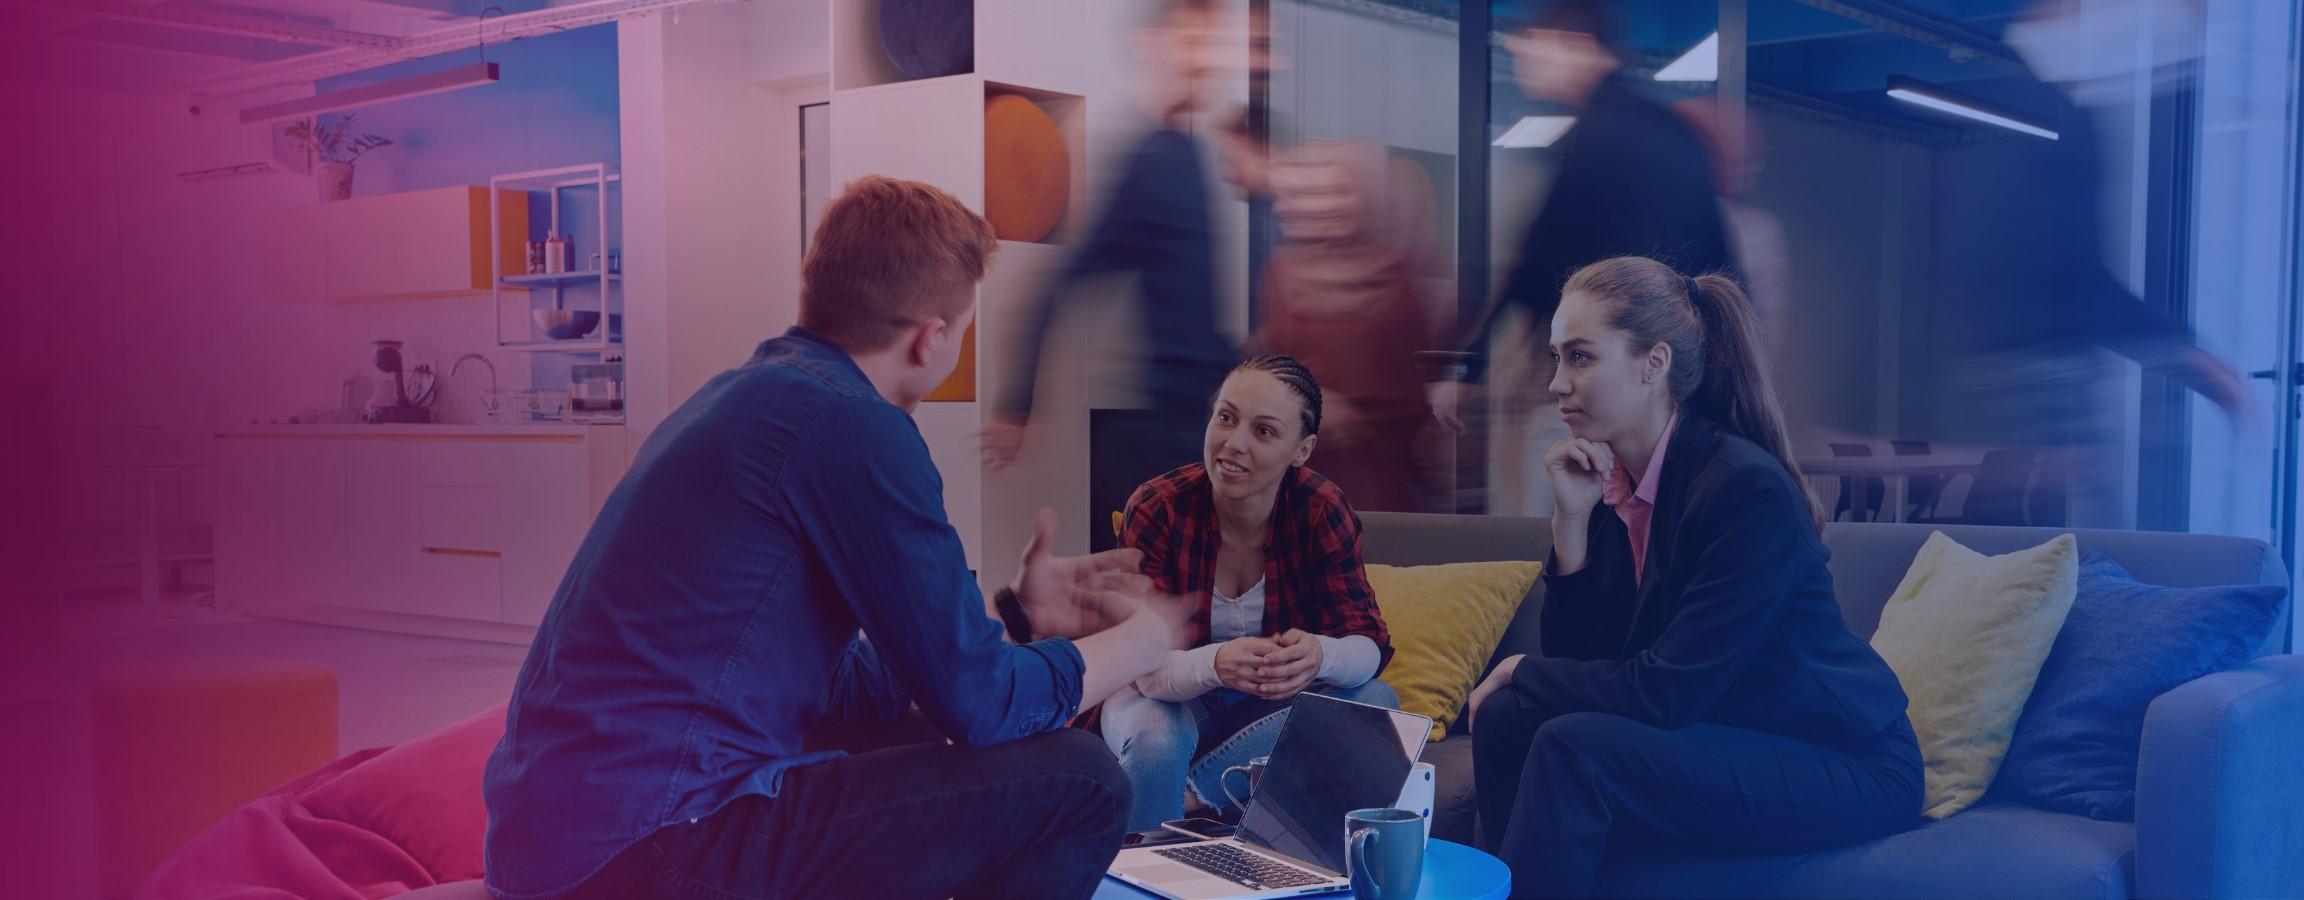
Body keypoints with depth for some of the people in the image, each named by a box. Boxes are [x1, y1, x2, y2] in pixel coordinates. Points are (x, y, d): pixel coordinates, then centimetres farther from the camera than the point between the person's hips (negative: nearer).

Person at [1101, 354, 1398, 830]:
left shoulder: (1323, 510, -15)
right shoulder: (1157, 510, -20)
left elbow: (1369, 643, -19)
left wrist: (1320, 656, -45)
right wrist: (1215, 664, -49)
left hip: (1274, 701, 3)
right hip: (1171, 695, -3)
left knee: (1375, 702, -23)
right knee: (1158, 738, -36)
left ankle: (1199, 780, -20)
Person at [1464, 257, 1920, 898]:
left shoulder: (1748, 487, -22)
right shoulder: (1610, 481, 1)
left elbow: (1666, 692, -24)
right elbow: (1577, 659, 1)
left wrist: (1522, 671, -10)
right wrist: (1571, 520, -10)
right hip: (1727, 740, 7)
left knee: (1573, 746, -25)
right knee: (1508, 717, -8)